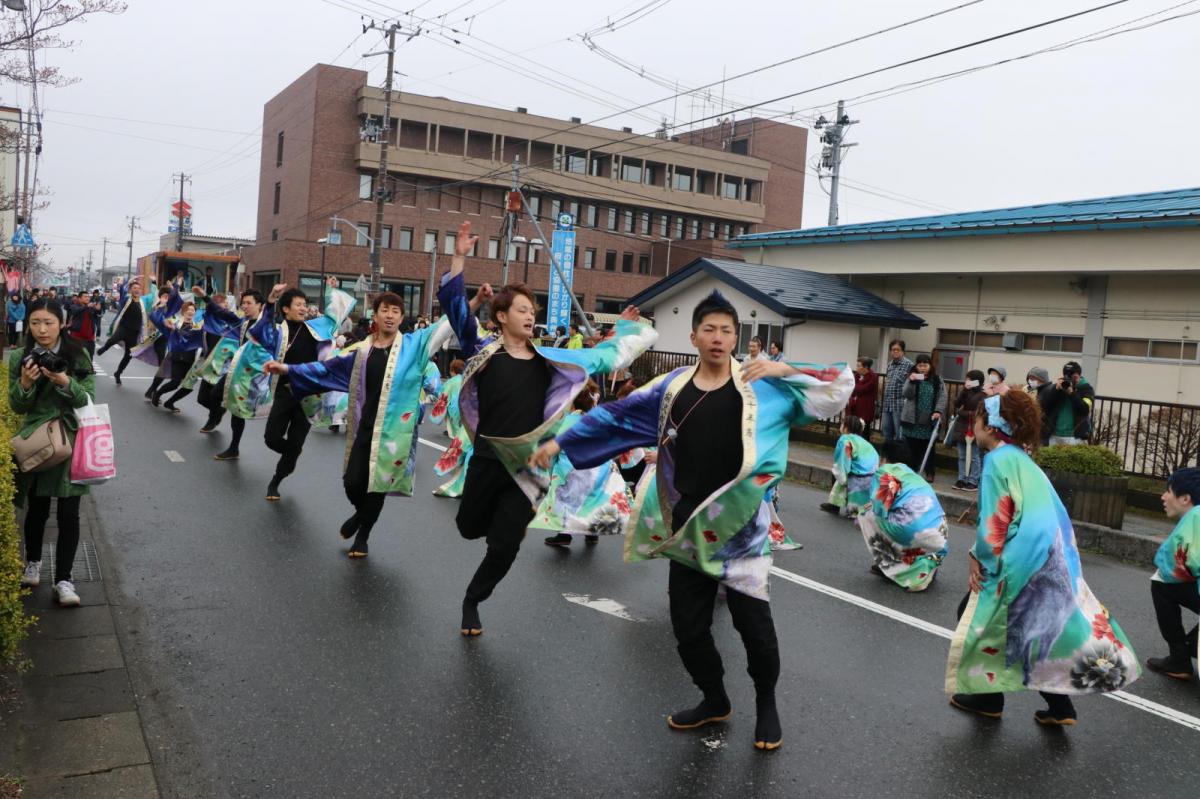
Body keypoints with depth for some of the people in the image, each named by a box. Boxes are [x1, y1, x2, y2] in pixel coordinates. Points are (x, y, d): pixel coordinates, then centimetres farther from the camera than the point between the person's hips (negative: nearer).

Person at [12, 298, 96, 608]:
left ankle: (63, 579, 8)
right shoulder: (19, 357, -2)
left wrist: (65, 382, -24)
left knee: (69, 514, -1)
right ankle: (32, 562, 38)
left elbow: (88, 399, -6)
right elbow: (17, 407, 1)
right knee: (37, 510, 13)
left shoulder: (78, 355, -5)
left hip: (72, 442, -1)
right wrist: (25, 384, -19)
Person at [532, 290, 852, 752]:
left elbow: (839, 386, -1)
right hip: (686, 525, 3)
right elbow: (614, 416, 8)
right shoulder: (671, 387, 2)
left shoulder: (764, 385, -4)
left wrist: (786, 370, -14)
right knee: (688, 626, 11)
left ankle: (766, 706, 32)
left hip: (740, 526, -3)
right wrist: (561, 442, 8)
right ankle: (715, 701, 37)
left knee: (754, 626, 5)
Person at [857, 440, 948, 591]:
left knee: (867, 516, 17)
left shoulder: (884, 472, 9)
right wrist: (877, 505, 45)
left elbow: (880, 509, -2)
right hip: (939, 538, 7)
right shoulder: (914, 476, 29)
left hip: (913, 529, -7)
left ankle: (888, 566, 18)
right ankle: (925, 568, 17)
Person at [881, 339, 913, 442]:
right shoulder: (889, 364, 14)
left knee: (899, 434, -1)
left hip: (900, 405, -7)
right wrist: (886, 382, 10)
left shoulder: (909, 365, -8)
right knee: (887, 432, 14)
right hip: (887, 404, 7)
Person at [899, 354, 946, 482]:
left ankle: (929, 473, 12)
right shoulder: (911, 379, 3)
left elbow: (942, 397, 0)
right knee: (913, 447, 4)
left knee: (928, 447, 4)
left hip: (930, 420, 0)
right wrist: (911, 382, -24)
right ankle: (912, 471, 14)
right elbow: (907, 395, -9)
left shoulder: (937, 380, 4)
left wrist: (938, 411, -14)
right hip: (913, 419, 0)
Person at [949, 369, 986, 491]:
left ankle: (974, 482, 1)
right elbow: (956, 403, -3)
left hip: (974, 429, -7)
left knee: (974, 457, -2)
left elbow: (978, 413, -15)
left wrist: (961, 412, -8)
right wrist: (964, 390, -10)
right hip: (962, 428, 7)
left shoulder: (983, 395, -7)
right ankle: (962, 479, 16)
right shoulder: (966, 392, 12)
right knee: (962, 456, 10)